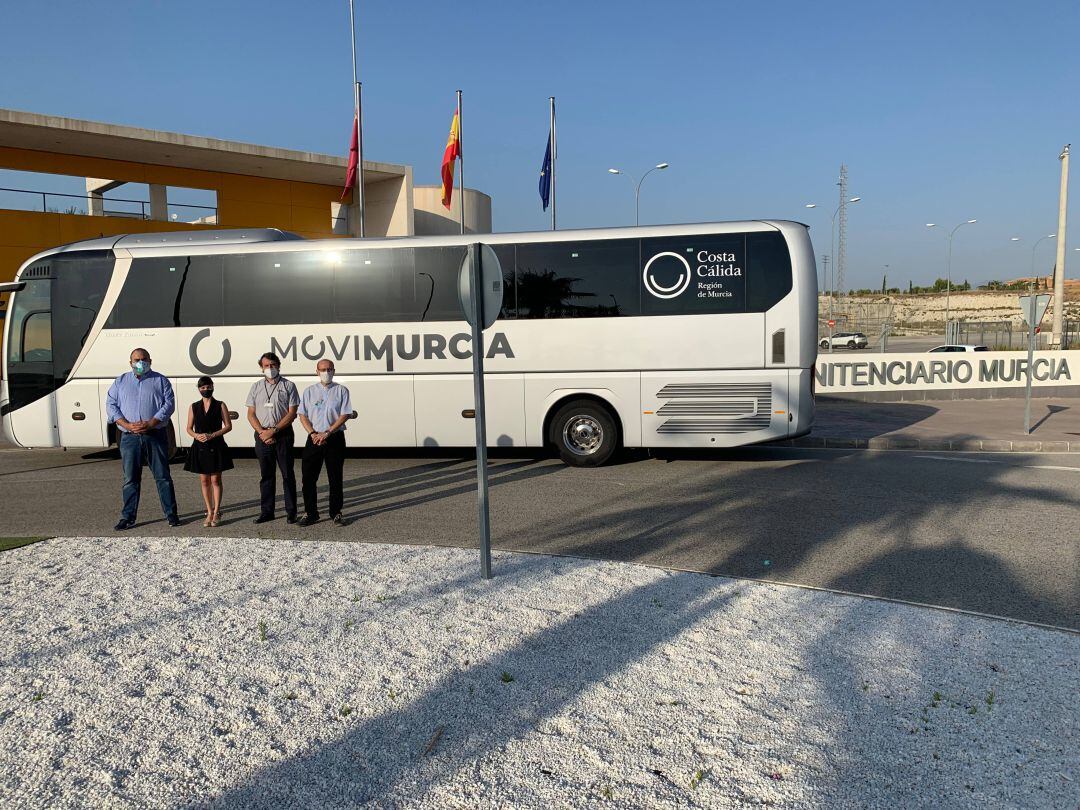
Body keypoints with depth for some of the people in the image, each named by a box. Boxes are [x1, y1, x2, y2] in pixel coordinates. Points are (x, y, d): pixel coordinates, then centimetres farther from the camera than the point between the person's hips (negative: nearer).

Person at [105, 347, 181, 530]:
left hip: (155, 436, -2)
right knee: (130, 479, 5)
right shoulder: (120, 382, 14)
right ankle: (128, 517, 12)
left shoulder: (160, 381, 7)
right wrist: (128, 425, -10)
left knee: (163, 476, 1)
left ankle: (171, 514, 8)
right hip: (130, 438, 2)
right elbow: (111, 406, 6)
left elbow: (169, 404, -3)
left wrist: (150, 424, -15)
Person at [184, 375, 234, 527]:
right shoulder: (193, 407, 9)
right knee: (204, 481, 6)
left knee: (215, 480, -2)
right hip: (200, 447, 3)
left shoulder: (220, 405, 2)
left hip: (216, 447, -2)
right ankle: (209, 512, 14)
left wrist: (212, 435, -13)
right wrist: (196, 435, -10)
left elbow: (228, 426, -1)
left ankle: (216, 512, 4)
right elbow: (189, 428, 11)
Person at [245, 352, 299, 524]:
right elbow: (251, 414, 8)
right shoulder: (256, 387, 11)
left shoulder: (288, 386, 2)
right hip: (262, 436, 3)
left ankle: (291, 511, 7)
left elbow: (292, 413, -5)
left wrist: (273, 430, -12)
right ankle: (266, 511, 15)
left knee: (287, 474, 1)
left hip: (283, 434, -3)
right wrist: (262, 432, -7)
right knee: (266, 475, 8)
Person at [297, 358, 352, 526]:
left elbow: (345, 415, -5)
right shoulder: (309, 391, 11)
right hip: (314, 439, 2)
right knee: (308, 477, 0)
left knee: (335, 478, 2)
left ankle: (336, 513, 12)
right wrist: (313, 433, -10)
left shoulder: (341, 391, 4)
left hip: (335, 438, -2)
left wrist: (326, 433, -13)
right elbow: (302, 415, 6)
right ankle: (310, 513, 11)